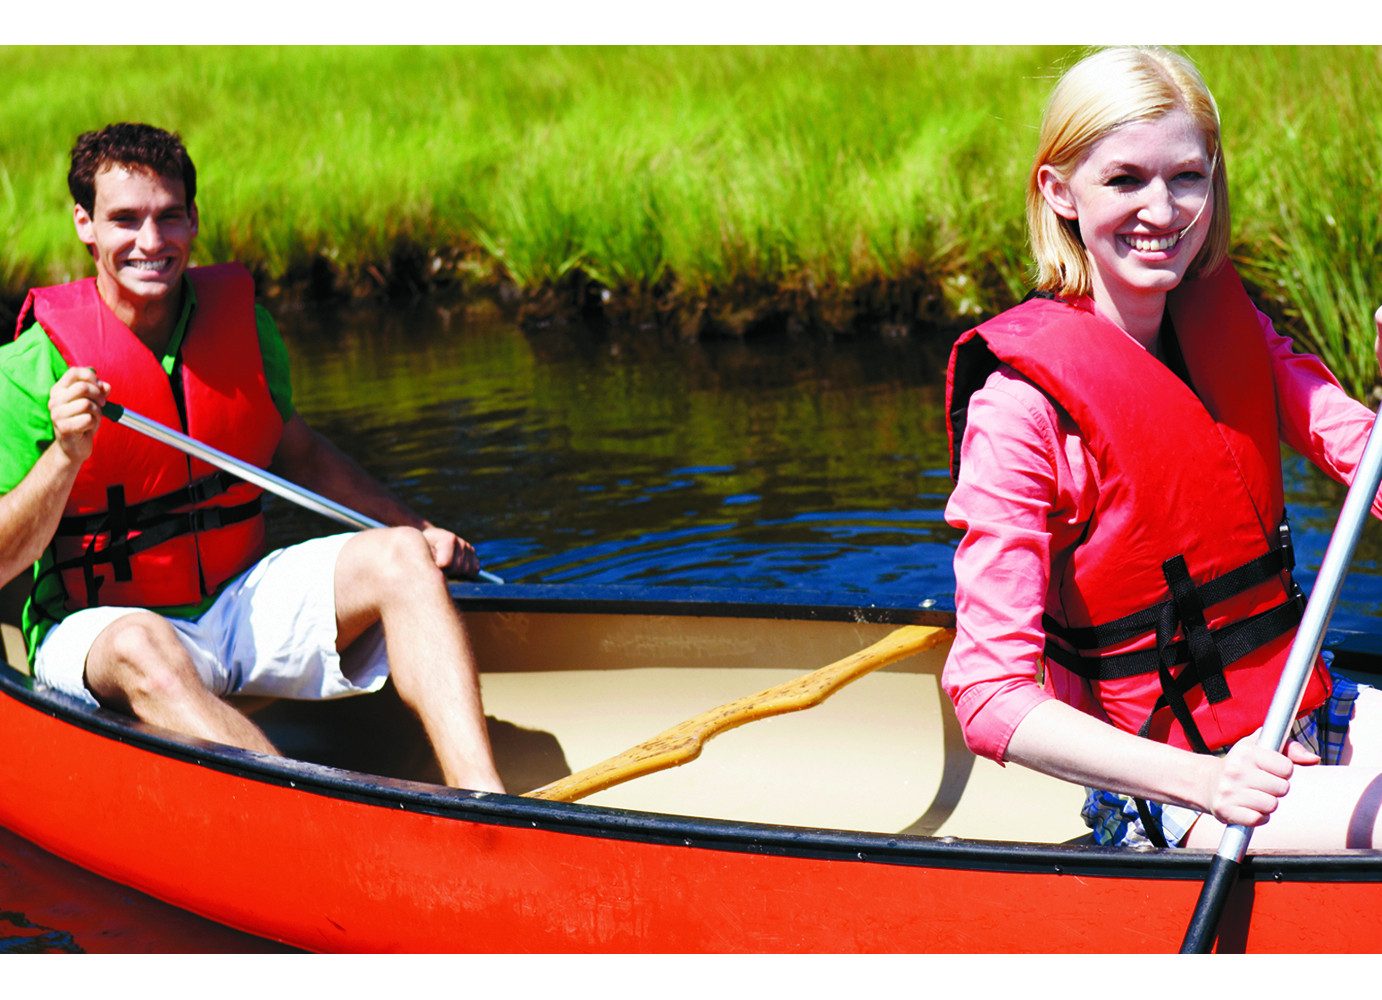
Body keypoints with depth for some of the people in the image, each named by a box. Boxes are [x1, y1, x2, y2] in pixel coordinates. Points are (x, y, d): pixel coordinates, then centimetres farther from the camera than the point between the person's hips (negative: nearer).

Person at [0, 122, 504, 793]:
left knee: (399, 558, -16)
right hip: (96, 627, -5)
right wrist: (65, 456, -28)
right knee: (143, 650, -38)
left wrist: (417, 529, 9)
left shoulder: (240, 319, 3)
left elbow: (298, 453, 19)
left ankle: (488, 808, -32)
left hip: (238, 601, 5)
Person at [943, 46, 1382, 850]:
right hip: (1157, 788, -7)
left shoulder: (1229, 325, 7)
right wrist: (1203, 782, -28)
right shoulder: (1022, 402, -15)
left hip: (1301, 715, 7)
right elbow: (989, 697, -18)